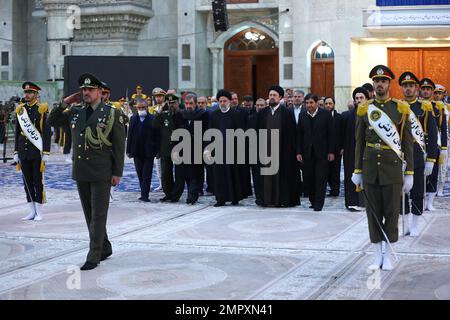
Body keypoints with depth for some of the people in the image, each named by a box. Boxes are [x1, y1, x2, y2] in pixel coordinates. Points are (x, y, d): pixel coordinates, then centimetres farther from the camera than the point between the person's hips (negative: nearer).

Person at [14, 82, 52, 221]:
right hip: (24, 152, 5)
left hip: (37, 152, -5)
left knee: (38, 182, -1)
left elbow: (47, 132, -7)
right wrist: (16, 152, 11)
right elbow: (17, 133, 14)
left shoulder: (42, 109, -4)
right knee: (27, 182, 7)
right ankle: (32, 211, 15)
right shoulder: (20, 109, 11)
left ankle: (39, 213, 5)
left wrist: (46, 153, -12)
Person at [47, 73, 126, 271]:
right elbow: (52, 121, 18)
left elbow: (119, 145, -5)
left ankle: (93, 256, 0)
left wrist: (117, 173, -9)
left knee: (98, 215, -3)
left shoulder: (112, 114, -5)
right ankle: (105, 248, 27)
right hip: (80, 172, 6)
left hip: (101, 174, -5)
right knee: (90, 215, 13)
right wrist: (63, 104, 3)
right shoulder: (75, 112, 9)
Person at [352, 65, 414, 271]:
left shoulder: (401, 109, -1)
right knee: (373, 212, 6)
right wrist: (357, 171, 5)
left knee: (392, 213, 3)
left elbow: (408, 143, 0)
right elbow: (359, 142, 7)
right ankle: (377, 255, 16)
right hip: (370, 168, 2)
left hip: (393, 168, -2)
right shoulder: (364, 109, 4)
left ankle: (388, 256, 14)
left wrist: (409, 173, -3)